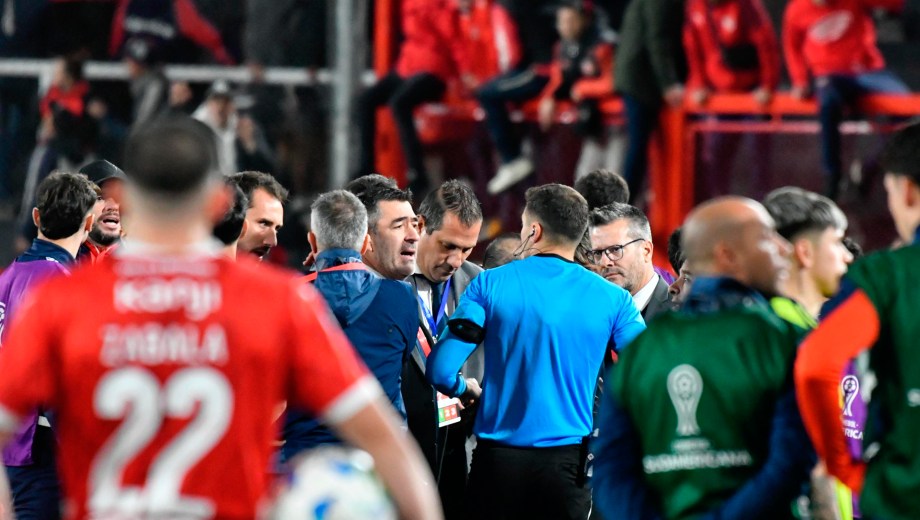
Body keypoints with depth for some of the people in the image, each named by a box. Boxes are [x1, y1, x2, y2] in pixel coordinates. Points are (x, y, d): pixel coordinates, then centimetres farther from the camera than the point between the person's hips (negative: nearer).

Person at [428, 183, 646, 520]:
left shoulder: (490, 285, -3)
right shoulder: (612, 299, 0)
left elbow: (441, 370, -9)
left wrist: (467, 391, 14)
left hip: (498, 459, 0)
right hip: (567, 464, 1)